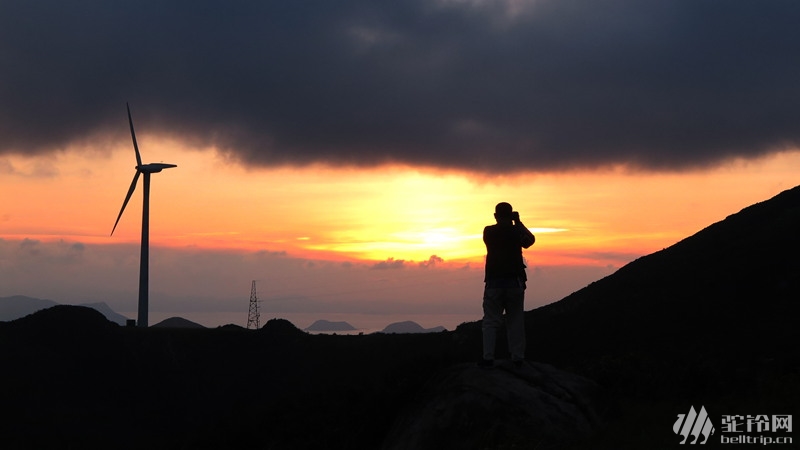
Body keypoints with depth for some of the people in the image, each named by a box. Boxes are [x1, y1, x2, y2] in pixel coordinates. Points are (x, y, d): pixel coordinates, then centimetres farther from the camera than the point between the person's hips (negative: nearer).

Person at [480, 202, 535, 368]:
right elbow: (530, 240, 17)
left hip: (494, 282, 0)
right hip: (515, 281, 0)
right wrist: (518, 222, 19)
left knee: (491, 321, 2)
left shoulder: (488, 232, 1)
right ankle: (517, 358, 6)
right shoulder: (516, 232, -2)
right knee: (515, 321, 7)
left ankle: (488, 357, -7)